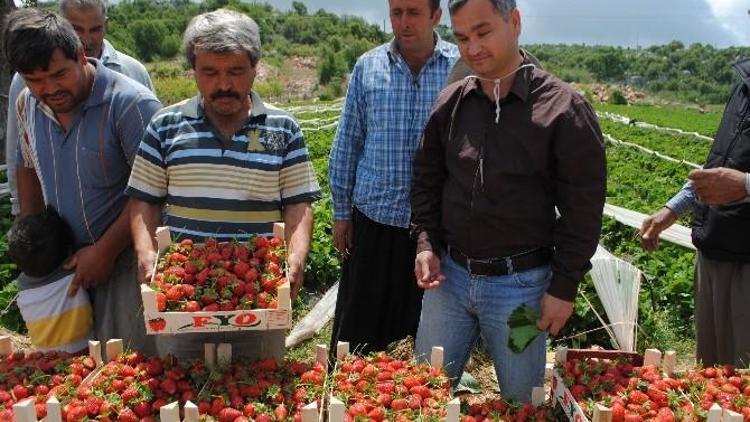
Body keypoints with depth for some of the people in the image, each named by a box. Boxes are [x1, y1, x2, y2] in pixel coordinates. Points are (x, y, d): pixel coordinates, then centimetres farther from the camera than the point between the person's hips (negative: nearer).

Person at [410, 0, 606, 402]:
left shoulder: (563, 109, -10)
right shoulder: (450, 102, 2)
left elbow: (582, 211, -7)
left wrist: (564, 288, -8)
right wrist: (426, 242, 1)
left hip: (521, 284, -3)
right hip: (448, 275, 4)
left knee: (522, 402, 14)